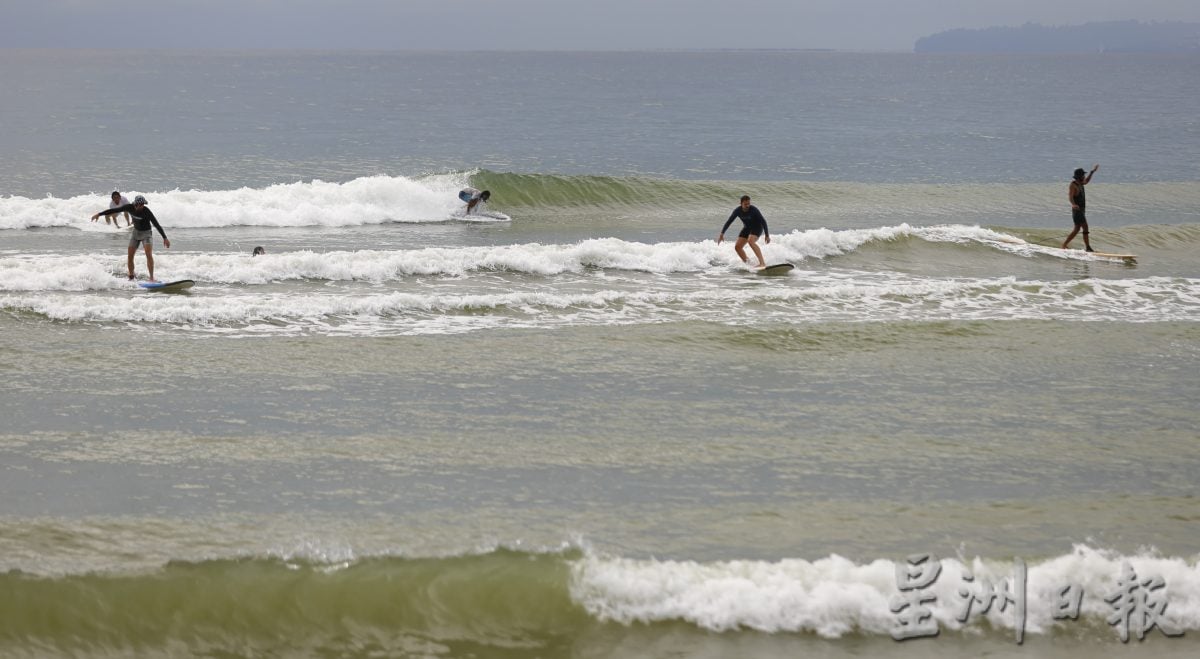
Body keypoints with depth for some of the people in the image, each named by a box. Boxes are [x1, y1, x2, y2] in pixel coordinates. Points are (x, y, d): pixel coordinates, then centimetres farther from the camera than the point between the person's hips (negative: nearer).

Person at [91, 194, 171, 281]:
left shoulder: (147, 212, -26)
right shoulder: (130, 207, -14)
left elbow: (156, 224, -28)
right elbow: (114, 210, -6)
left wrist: (165, 238, -33)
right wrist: (99, 214, -3)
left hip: (146, 233, -5)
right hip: (136, 232, 5)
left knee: (149, 255, -22)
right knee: (130, 257, 1)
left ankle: (152, 278, -20)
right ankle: (131, 278, 15)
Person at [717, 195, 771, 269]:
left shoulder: (753, 209, -26)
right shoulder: (738, 211, -14)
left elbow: (763, 221, -21)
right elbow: (729, 222, -6)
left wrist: (767, 235, -22)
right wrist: (722, 234, -10)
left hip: (757, 227, -6)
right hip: (747, 228, 6)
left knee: (751, 241, -33)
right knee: (737, 247, 0)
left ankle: (762, 263, -40)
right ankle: (746, 263, 17)